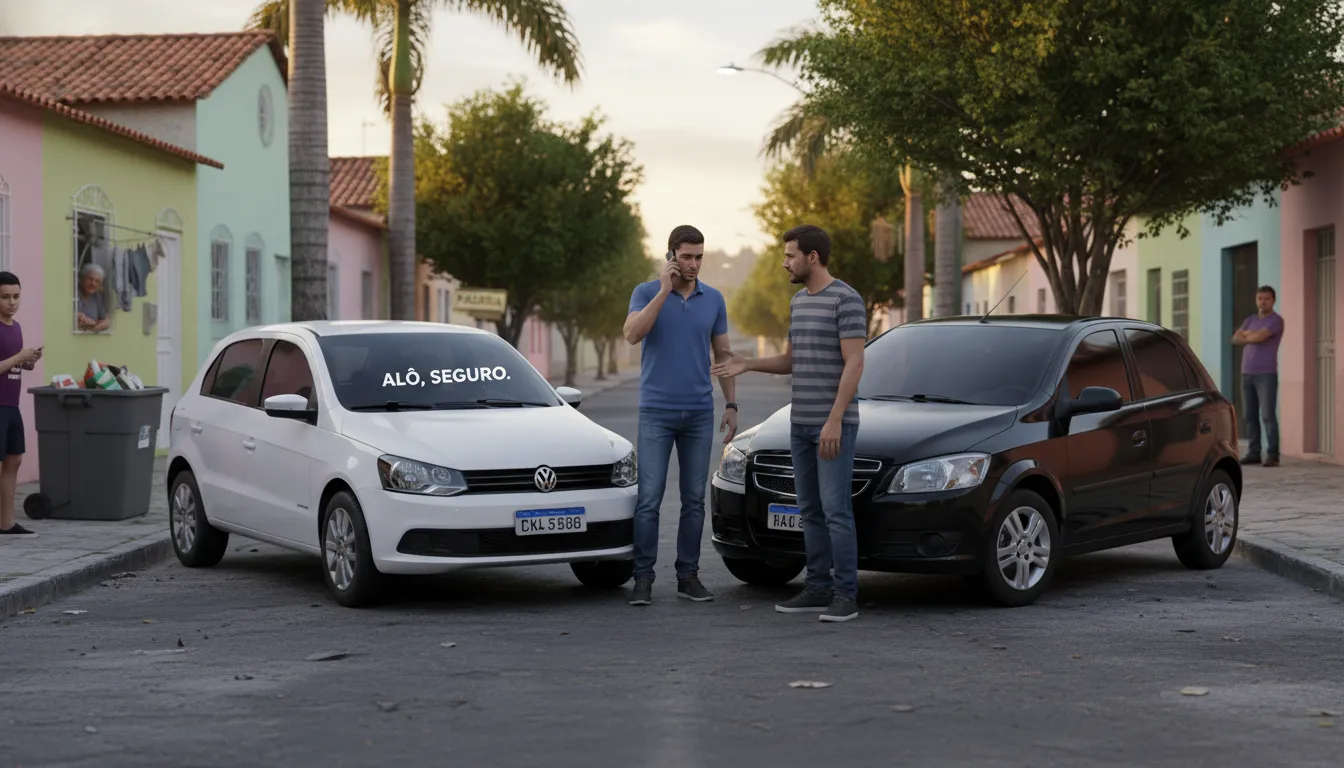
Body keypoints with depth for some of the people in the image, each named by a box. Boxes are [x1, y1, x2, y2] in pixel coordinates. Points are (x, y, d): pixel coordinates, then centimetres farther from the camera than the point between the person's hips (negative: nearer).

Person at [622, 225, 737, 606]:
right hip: (656, 412, -3)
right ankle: (643, 577, 1)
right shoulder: (646, 293, -3)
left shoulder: (714, 299, 7)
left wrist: (731, 406, 7)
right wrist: (664, 290, -22)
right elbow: (632, 335, -21)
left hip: (699, 413, 3)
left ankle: (688, 575, 13)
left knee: (694, 499, 6)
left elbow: (723, 355, 13)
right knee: (649, 498, -5)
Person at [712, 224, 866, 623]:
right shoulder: (799, 301, 13)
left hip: (836, 424, -8)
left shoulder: (847, 299, -14)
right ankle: (818, 589, 15)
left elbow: (854, 365, -18)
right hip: (802, 423, 9)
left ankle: (846, 595, -5)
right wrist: (747, 365, 6)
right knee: (811, 510, 9)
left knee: (835, 510, -10)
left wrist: (834, 421, -23)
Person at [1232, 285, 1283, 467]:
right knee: (1250, 415, 4)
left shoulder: (1276, 320, -4)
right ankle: (1254, 452, 8)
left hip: (1266, 374, -6)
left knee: (1267, 415, -10)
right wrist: (1252, 336, -8)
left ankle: (1272, 454, -10)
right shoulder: (1250, 320, 18)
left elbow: (1259, 337, -18)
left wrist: (1246, 334, 2)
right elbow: (1235, 339, 7)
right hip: (1247, 373, 6)